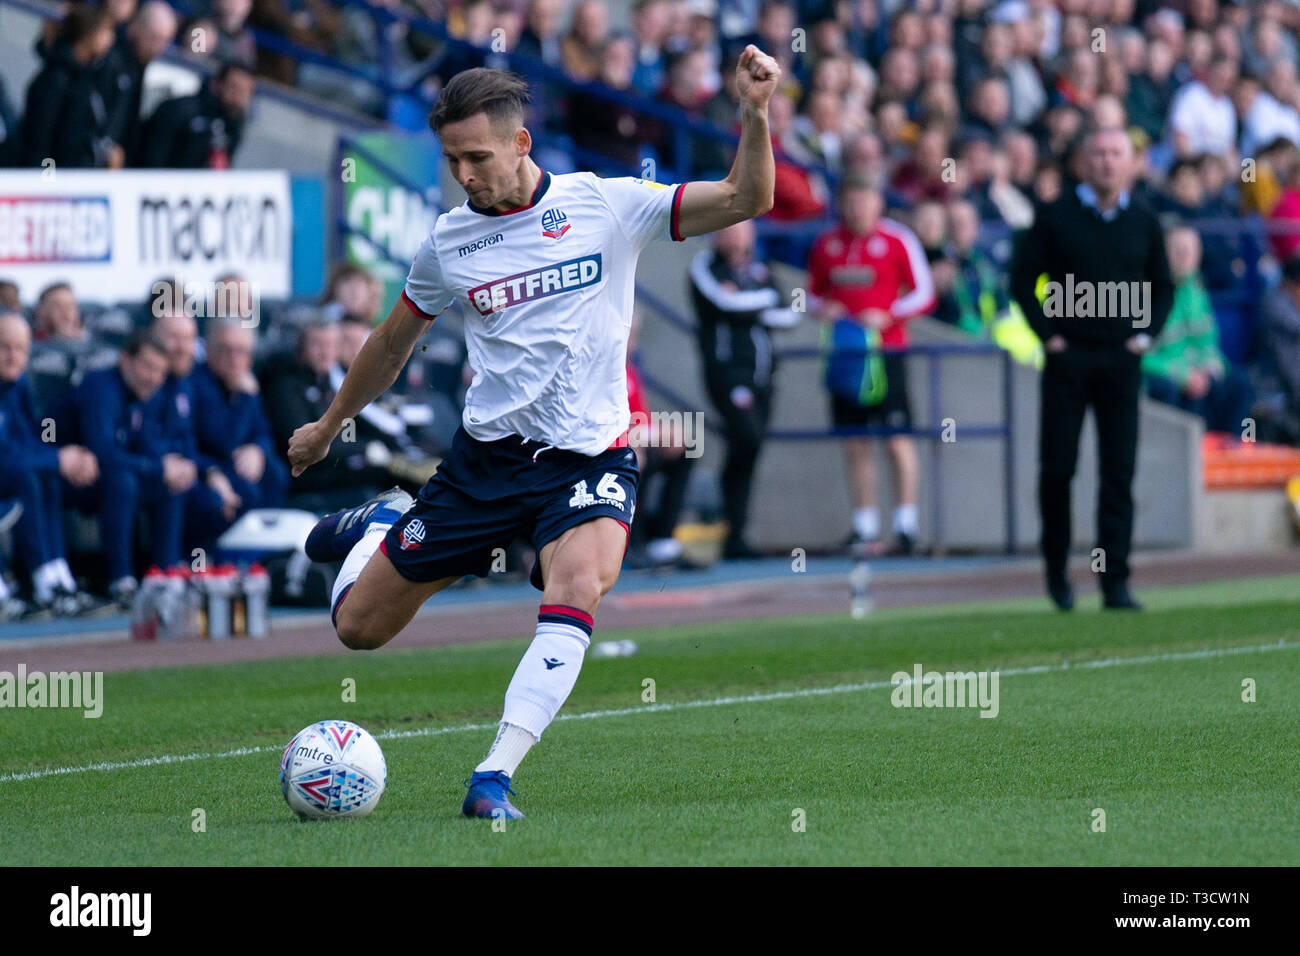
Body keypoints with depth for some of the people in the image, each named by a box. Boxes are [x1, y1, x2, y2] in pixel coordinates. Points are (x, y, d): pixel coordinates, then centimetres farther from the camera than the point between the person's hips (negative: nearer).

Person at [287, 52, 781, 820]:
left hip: (588, 458, -3)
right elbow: (395, 340, 21)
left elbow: (746, 200, -9)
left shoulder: (608, 206, -6)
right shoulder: (447, 243, 2)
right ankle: (383, 526, 43)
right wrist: (330, 425, 32)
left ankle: (495, 777, -33)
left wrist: (756, 113, -26)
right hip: (487, 458, 3)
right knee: (359, 628, 8)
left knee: (578, 588, -35)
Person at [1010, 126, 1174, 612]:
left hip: (1121, 358, 2)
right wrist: (1046, 333, -4)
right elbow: (1023, 278, 4)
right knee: (1057, 467, -1)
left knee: (1119, 472, -2)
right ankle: (1057, 569, 16)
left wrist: (1146, 334, 5)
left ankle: (1116, 584, -1)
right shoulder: (1057, 217, 0)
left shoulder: (1144, 222, 8)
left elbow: (1163, 286, 18)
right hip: (1068, 355, -2)